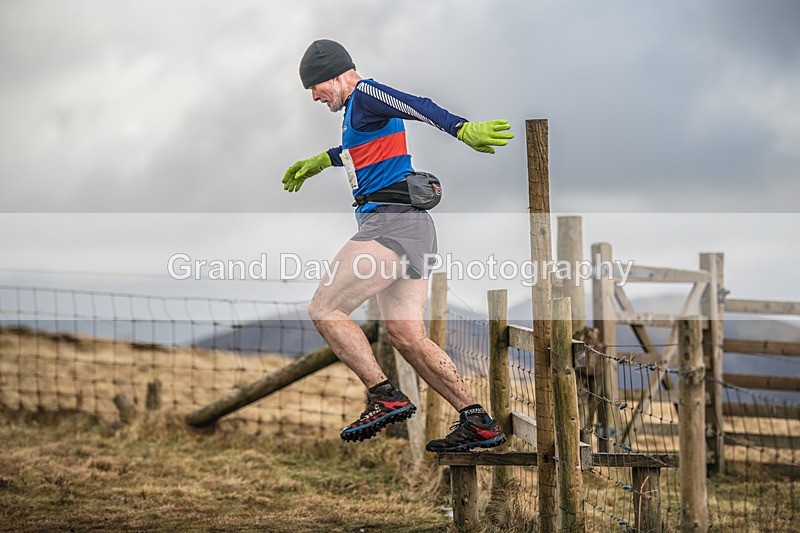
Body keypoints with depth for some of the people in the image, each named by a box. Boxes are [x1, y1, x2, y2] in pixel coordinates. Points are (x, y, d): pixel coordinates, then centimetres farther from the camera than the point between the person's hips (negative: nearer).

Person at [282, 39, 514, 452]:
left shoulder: (365, 94, -5)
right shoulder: (357, 108, 25)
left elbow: (417, 108, -24)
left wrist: (462, 129, -40)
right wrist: (321, 161, 62)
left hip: (391, 225, -10)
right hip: (410, 229, 10)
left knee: (324, 309, -8)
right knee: (407, 337, 5)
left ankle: (385, 398, -13)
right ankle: (478, 422, 0)